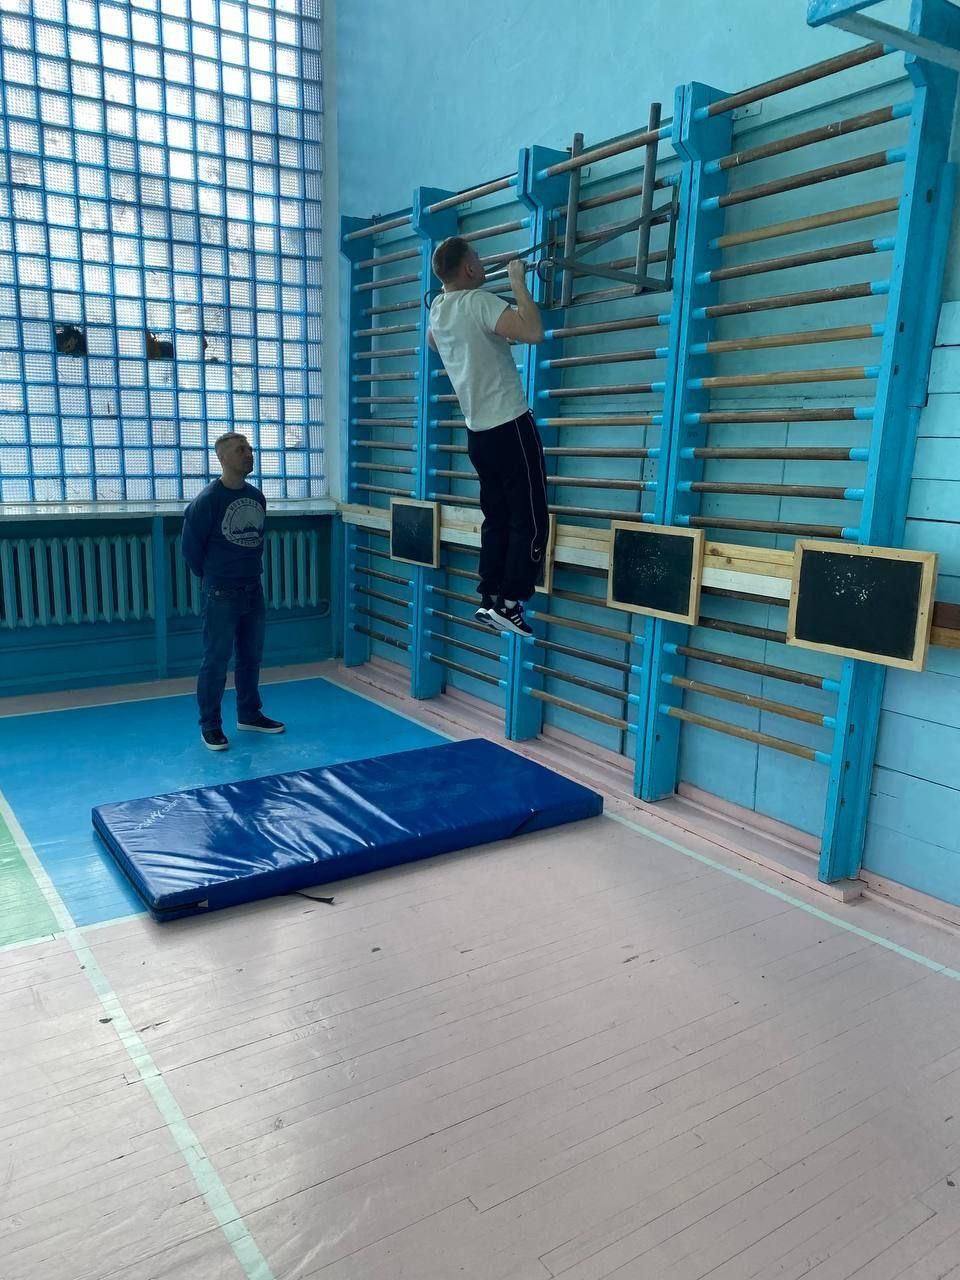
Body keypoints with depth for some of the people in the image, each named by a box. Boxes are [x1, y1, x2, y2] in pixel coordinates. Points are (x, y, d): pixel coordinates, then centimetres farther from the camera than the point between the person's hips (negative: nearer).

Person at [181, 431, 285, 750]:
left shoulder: (257, 497, 5)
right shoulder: (207, 500, -14)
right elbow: (191, 547, -6)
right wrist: (212, 578, 4)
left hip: (254, 590, 6)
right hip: (221, 594, -6)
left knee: (251, 656, 15)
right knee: (216, 661, 2)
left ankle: (249, 715, 30)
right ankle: (210, 726, 13)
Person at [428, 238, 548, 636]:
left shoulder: (437, 310, 10)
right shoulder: (479, 302, -16)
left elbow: (432, 343, 34)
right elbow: (533, 332, -30)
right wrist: (518, 283, -17)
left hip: (478, 431, 9)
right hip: (509, 426, -8)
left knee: (497, 517, 15)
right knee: (530, 519, -3)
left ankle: (490, 601, 16)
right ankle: (508, 604, -4)